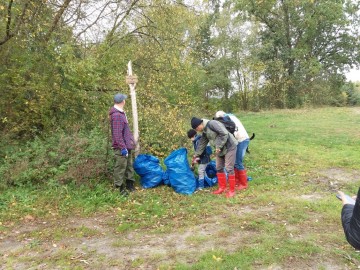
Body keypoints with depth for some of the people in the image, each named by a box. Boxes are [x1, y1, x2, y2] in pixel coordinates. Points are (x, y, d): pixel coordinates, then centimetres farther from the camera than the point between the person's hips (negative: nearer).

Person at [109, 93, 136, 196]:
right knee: (120, 167, 1)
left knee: (129, 166, 19)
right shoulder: (116, 115, -21)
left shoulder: (121, 113, 12)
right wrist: (123, 147, -23)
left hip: (128, 146, 10)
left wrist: (131, 142, 21)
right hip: (121, 148, -10)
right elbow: (117, 134, -24)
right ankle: (120, 187, 11)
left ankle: (130, 184, 32)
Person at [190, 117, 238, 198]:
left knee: (229, 168, -7)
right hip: (220, 149, 10)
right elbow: (202, 144, 20)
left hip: (229, 146, -9)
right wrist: (196, 155, 23)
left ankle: (232, 190, 3)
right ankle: (222, 187, 25)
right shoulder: (205, 132, 9)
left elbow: (224, 134, -27)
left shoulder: (212, 124, -22)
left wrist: (218, 146, -22)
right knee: (219, 168, 12)